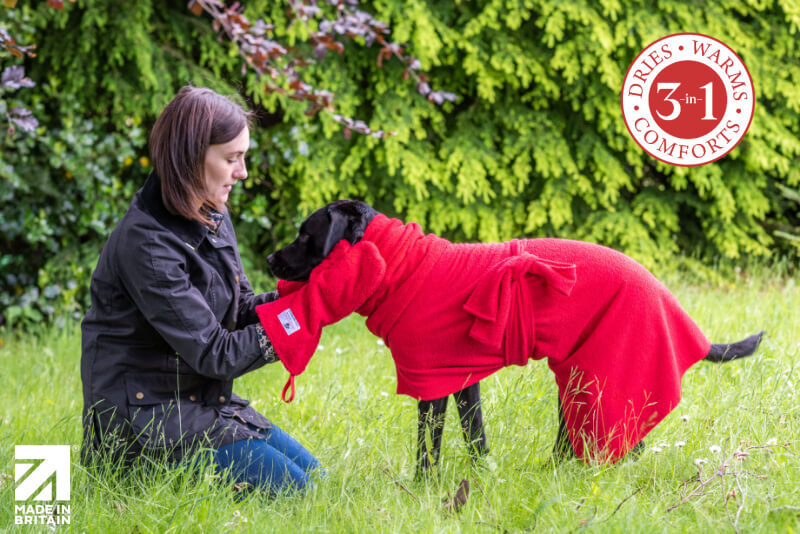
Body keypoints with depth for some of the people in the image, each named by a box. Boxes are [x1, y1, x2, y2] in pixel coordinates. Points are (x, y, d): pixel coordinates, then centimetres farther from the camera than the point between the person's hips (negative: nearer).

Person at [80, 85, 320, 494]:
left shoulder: (211, 218, 6)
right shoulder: (145, 242, -23)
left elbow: (241, 308, 8)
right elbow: (213, 353, -22)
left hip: (203, 404, 9)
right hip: (147, 419, -9)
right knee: (288, 489, -14)